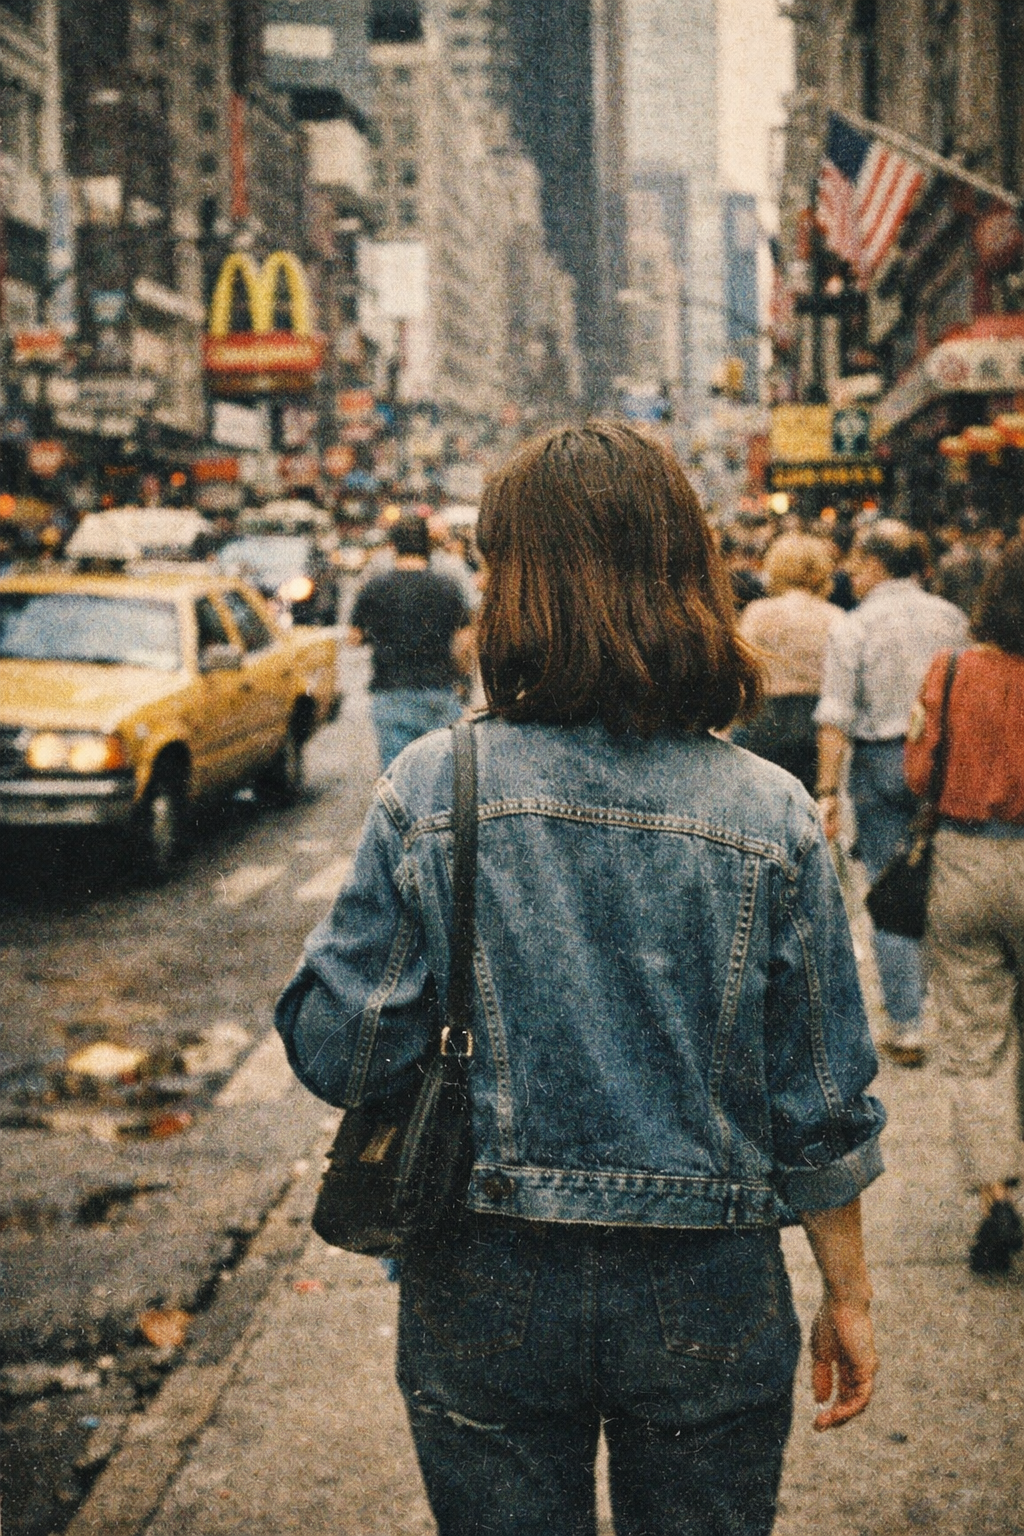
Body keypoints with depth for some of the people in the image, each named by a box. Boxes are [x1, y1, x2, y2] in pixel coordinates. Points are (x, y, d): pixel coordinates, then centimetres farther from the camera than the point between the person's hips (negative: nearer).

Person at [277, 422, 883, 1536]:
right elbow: (823, 1108, -5)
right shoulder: (772, 818, -10)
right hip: (708, 1300, 1)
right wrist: (847, 1297, 9)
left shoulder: (430, 789, -13)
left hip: (487, 1291, 0)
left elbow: (338, 1056, -10)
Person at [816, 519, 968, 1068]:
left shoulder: (851, 627, -8)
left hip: (881, 763, -3)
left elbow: (836, 717, -11)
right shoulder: (950, 618, 4)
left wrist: (828, 789, -8)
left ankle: (907, 1026, 4)